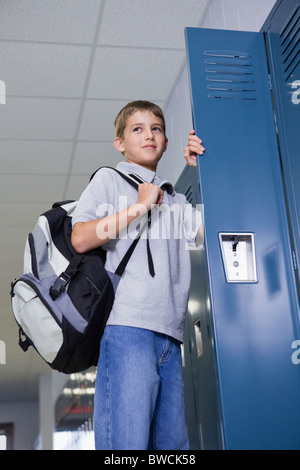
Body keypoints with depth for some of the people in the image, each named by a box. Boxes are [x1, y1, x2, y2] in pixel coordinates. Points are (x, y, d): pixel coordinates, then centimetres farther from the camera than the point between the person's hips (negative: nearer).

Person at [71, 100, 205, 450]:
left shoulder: (174, 197, 29)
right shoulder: (110, 179, 13)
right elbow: (80, 239, -2)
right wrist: (139, 207, -1)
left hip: (169, 331, 6)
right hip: (126, 326, -6)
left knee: (172, 443, 3)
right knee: (127, 443, -13)